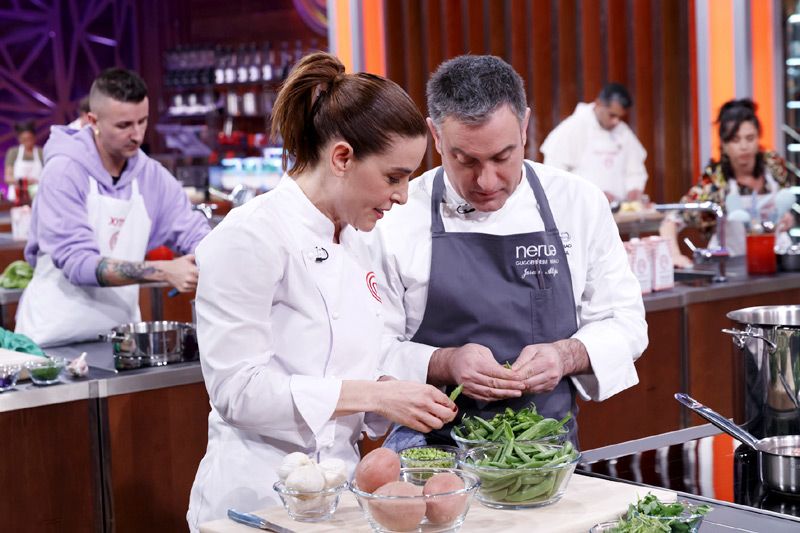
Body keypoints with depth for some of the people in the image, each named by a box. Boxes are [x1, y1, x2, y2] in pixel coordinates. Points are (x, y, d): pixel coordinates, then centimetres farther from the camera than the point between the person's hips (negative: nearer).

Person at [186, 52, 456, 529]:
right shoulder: (250, 238, -16)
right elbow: (237, 388, -20)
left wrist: (399, 398, -3)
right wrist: (374, 395, -21)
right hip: (259, 494, -7)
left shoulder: (354, 243, 8)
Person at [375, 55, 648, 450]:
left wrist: (567, 355, -9)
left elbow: (623, 321, 10)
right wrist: (445, 365, -18)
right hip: (434, 445, -2)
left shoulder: (580, 203, 4)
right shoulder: (394, 219, -3)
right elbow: (374, 349, -1)